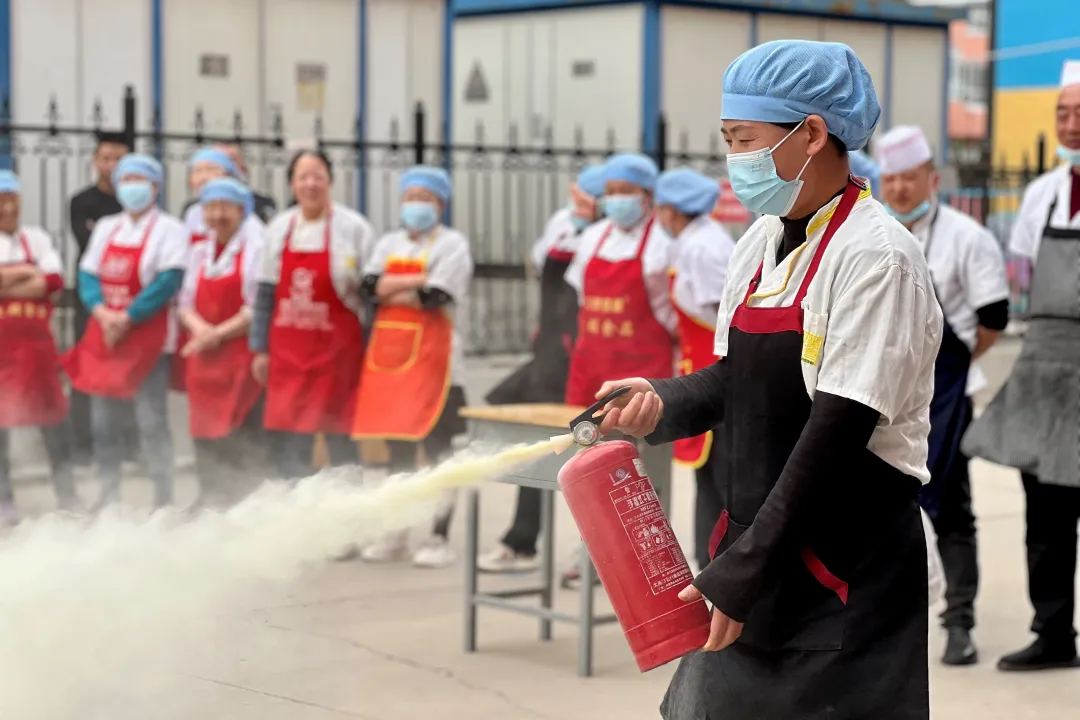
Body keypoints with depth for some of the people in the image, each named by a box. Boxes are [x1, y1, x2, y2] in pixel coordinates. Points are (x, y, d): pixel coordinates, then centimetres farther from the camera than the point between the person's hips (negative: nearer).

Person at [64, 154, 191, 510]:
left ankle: (163, 500, -1)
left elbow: (169, 281, -12)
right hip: (103, 334, 6)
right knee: (103, 421, 8)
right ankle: (108, 497, 17)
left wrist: (127, 318, -16)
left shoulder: (169, 229, -2)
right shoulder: (106, 228, 16)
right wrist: (102, 312, -10)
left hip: (149, 337, -6)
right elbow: (88, 275, 9)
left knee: (152, 422, -7)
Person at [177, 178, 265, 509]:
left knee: (232, 441, -12)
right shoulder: (200, 252, 15)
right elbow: (186, 303, 15)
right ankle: (209, 502, 18)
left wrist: (218, 333, -12)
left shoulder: (254, 248, -6)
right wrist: (199, 327, -6)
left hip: (241, 354, -6)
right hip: (203, 358, 6)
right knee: (205, 437, 8)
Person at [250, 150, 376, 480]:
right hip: (288, 351, 4)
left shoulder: (354, 228, -4)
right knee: (290, 442, 6)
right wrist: (260, 349, 9)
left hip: (337, 350, -4)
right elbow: (265, 294, 12)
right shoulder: (279, 228, 9)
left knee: (341, 440, 2)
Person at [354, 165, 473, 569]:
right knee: (398, 449, 11)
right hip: (389, 355, 5)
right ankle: (396, 534, 19)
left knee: (438, 450, -3)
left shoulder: (452, 245, -2)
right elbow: (372, 287, -2)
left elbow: (433, 298, -15)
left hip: (433, 359, -5)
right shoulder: (389, 244, 15)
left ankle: (440, 538, 1)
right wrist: (419, 281, -10)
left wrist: (393, 292, -5)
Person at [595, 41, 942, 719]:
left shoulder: (875, 256, -16)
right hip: (756, 538, 7)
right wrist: (664, 402, -7)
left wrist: (740, 574, -20)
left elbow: (839, 429, -20)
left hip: (847, 568, -7)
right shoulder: (763, 243, 8)